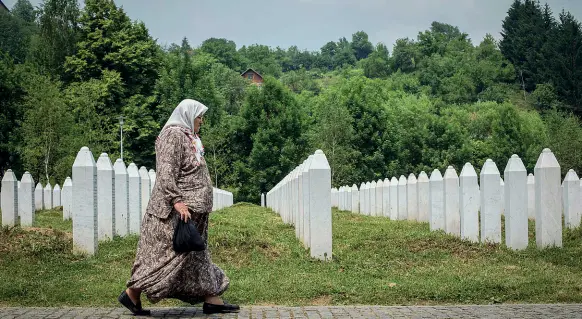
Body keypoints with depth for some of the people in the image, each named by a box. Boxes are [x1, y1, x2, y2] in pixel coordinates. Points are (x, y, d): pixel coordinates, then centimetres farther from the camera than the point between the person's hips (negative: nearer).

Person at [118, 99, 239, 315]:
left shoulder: (186, 137, 19)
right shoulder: (173, 135, -12)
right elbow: (166, 172, -22)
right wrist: (176, 201, -28)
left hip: (192, 209, 10)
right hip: (177, 211, -10)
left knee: (196, 254, 11)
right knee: (166, 253, -7)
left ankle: (211, 299, 14)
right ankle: (131, 294, 1)